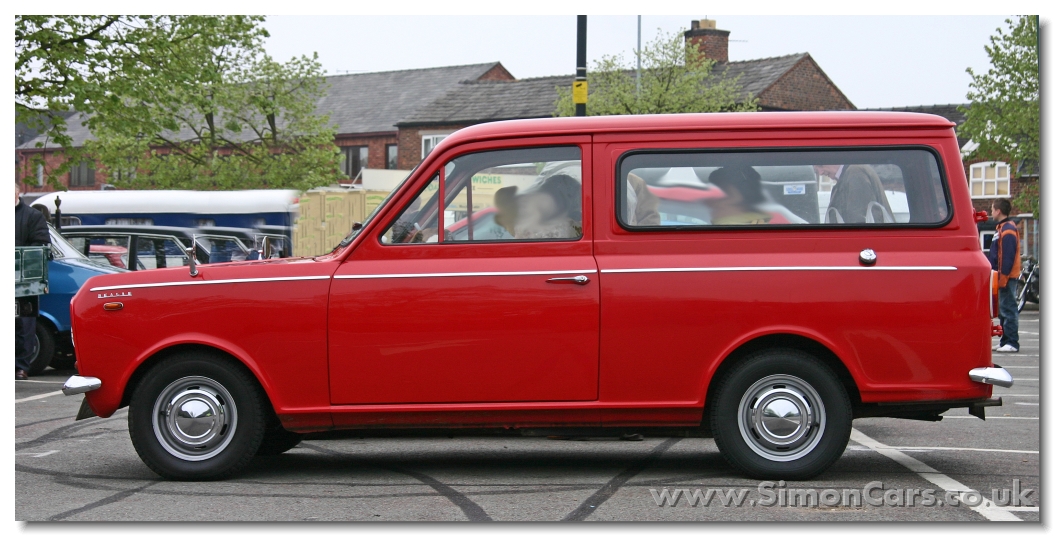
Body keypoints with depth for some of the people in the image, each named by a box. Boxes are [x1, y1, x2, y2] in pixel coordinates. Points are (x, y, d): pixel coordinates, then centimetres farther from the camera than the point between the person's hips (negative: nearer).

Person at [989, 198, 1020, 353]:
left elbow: (1008, 257, -20)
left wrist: (1003, 277, -21)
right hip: (1003, 277, 10)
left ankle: (1012, 343, -8)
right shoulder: (1002, 228, 17)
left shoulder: (1007, 230, -15)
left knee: (1007, 309, -9)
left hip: (1007, 276, -10)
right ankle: (1005, 340, 17)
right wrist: (1000, 276, 21)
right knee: (1004, 310, 13)